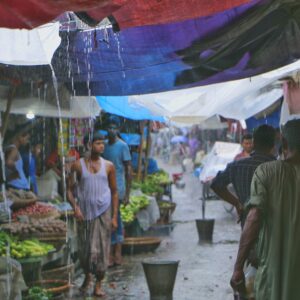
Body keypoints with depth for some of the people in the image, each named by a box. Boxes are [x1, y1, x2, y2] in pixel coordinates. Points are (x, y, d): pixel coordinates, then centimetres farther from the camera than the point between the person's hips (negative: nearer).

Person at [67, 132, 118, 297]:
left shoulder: (108, 166, 4)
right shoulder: (78, 165, 0)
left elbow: (114, 192, 7)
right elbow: (70, 189, 1)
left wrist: (115, 216, 1)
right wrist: (75, 207, -15)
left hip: (103, 211, 0)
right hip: (85, 212, 0)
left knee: (101, 249, -2)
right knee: (84, 249, 8)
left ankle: (98, 285, 8)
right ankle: (87, 276, 35)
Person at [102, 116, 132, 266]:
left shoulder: (122, 146, -8)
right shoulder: (105, 146, 12)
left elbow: (128, 170, -9)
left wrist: (127, 193, -12)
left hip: (117, 189, -7)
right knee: (116, 221, 10)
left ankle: (110, 256, -1)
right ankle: (117, 255, 15)